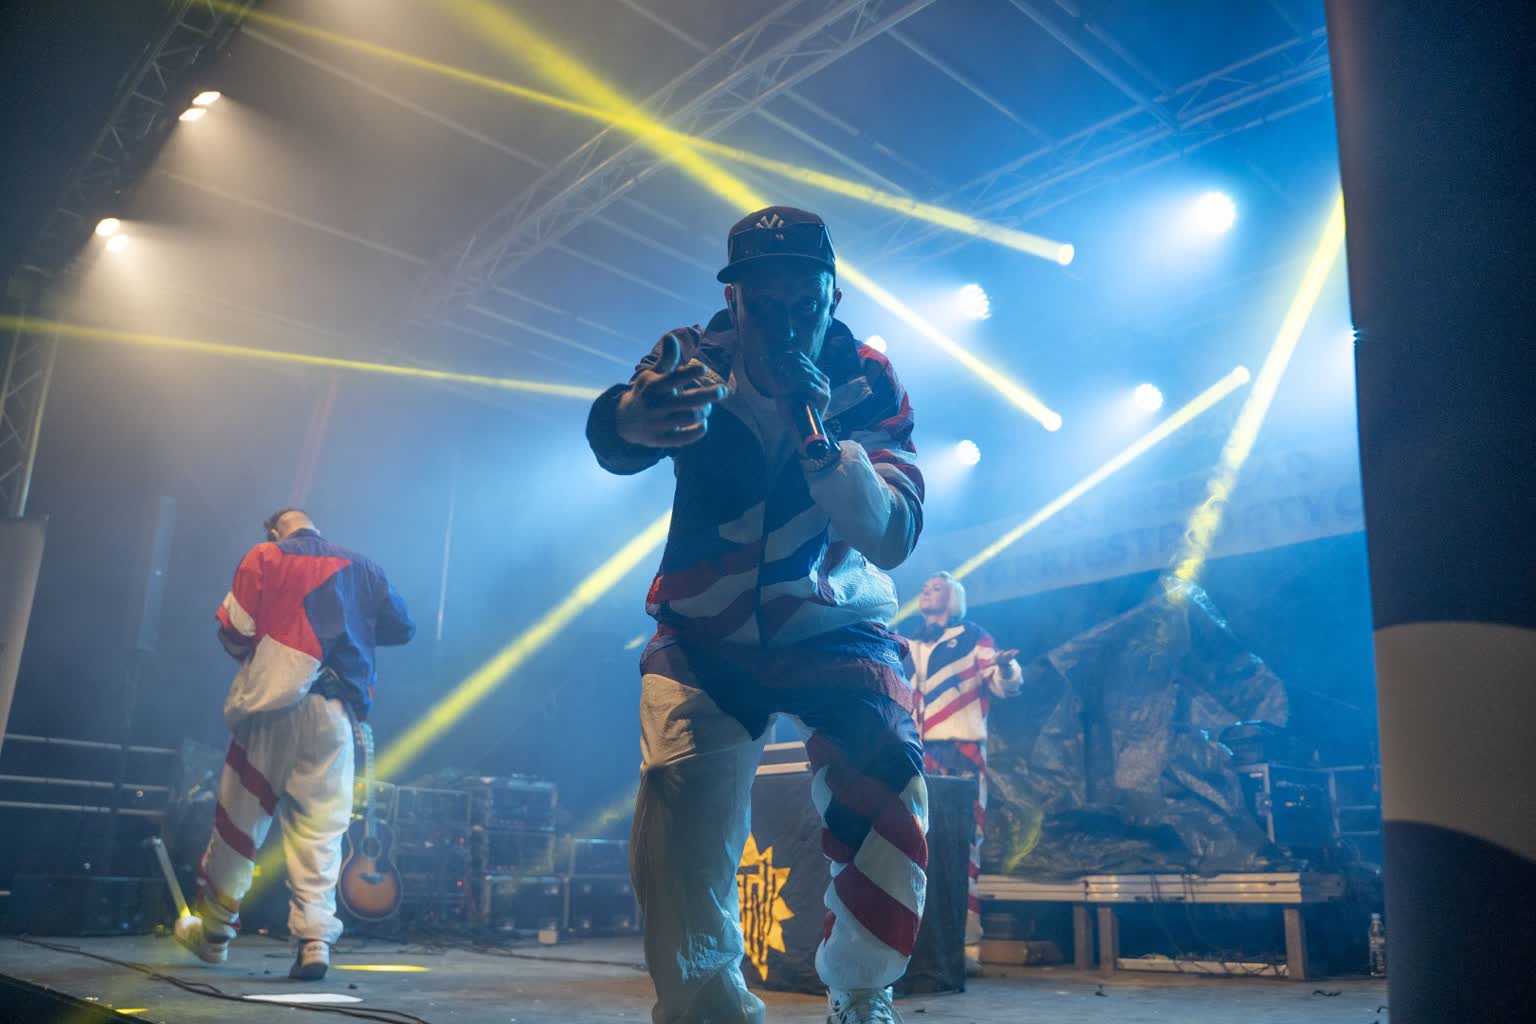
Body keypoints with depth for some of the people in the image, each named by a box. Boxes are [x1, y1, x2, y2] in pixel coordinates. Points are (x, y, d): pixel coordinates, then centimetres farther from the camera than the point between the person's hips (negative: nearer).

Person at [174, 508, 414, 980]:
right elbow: (403, 627, 16)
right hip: (335, 710, 2)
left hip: (272, 701, -1)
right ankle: (314, 937, -9)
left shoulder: (264, 557, 7)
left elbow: (234, 630, 0)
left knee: (241, 816, 10)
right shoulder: (362, 568, 16)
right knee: (321, 826, 1)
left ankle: (213, 929, 23)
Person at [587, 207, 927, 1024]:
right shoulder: (696, 360, -11)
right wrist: (642, 411, -57)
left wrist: (820, 432, -33)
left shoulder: (867, 383, -10)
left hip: (835, 631, 0)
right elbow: (610, 436, -32)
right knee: (679, 821, -18)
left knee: (888, 793, -19)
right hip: (707, 639, 0)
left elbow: (891, 540, -18)